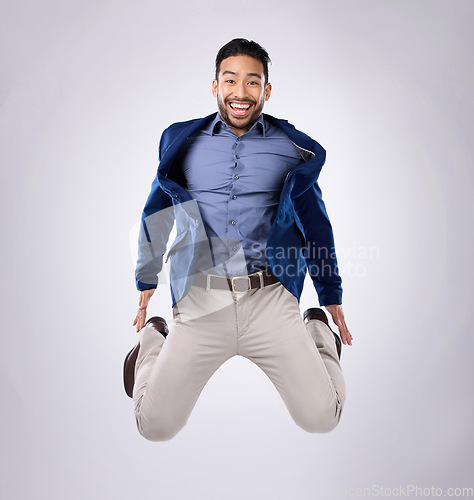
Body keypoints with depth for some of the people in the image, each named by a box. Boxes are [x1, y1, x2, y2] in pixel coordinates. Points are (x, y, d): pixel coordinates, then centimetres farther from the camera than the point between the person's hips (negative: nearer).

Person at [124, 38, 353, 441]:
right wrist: (146, 280, 27)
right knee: (156, 426, -3)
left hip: (270, 299, 0)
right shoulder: (182, 142, 10)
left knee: (321, 418, -5)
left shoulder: (293, 149, 8)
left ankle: (317, 332, 23)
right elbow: (156, 216, 21)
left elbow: (315, 223, 18)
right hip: (200, 301, 1)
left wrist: (332, 297, 21)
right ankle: (155, 341, 25)